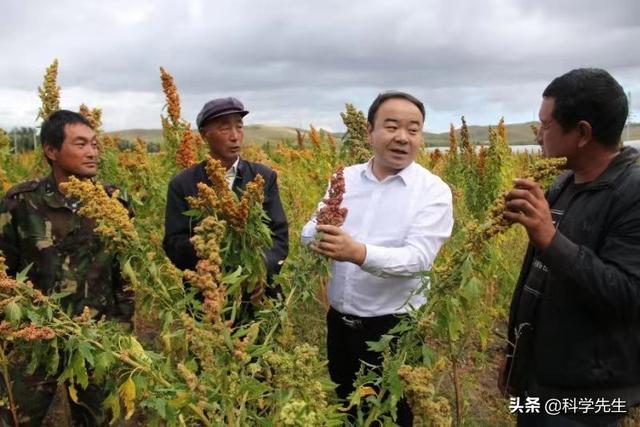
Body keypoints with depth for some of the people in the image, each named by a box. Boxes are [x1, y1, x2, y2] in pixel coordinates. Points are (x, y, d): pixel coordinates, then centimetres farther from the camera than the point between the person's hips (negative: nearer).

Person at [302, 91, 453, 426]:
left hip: (395, 328, -4)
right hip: (339, 323, 4)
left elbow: (419, 258, -23)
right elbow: (309, 234, -2)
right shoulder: (345, 179, 1)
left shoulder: (433, 190, -12)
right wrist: (320, 235, -27)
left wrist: (359, 253, -40)